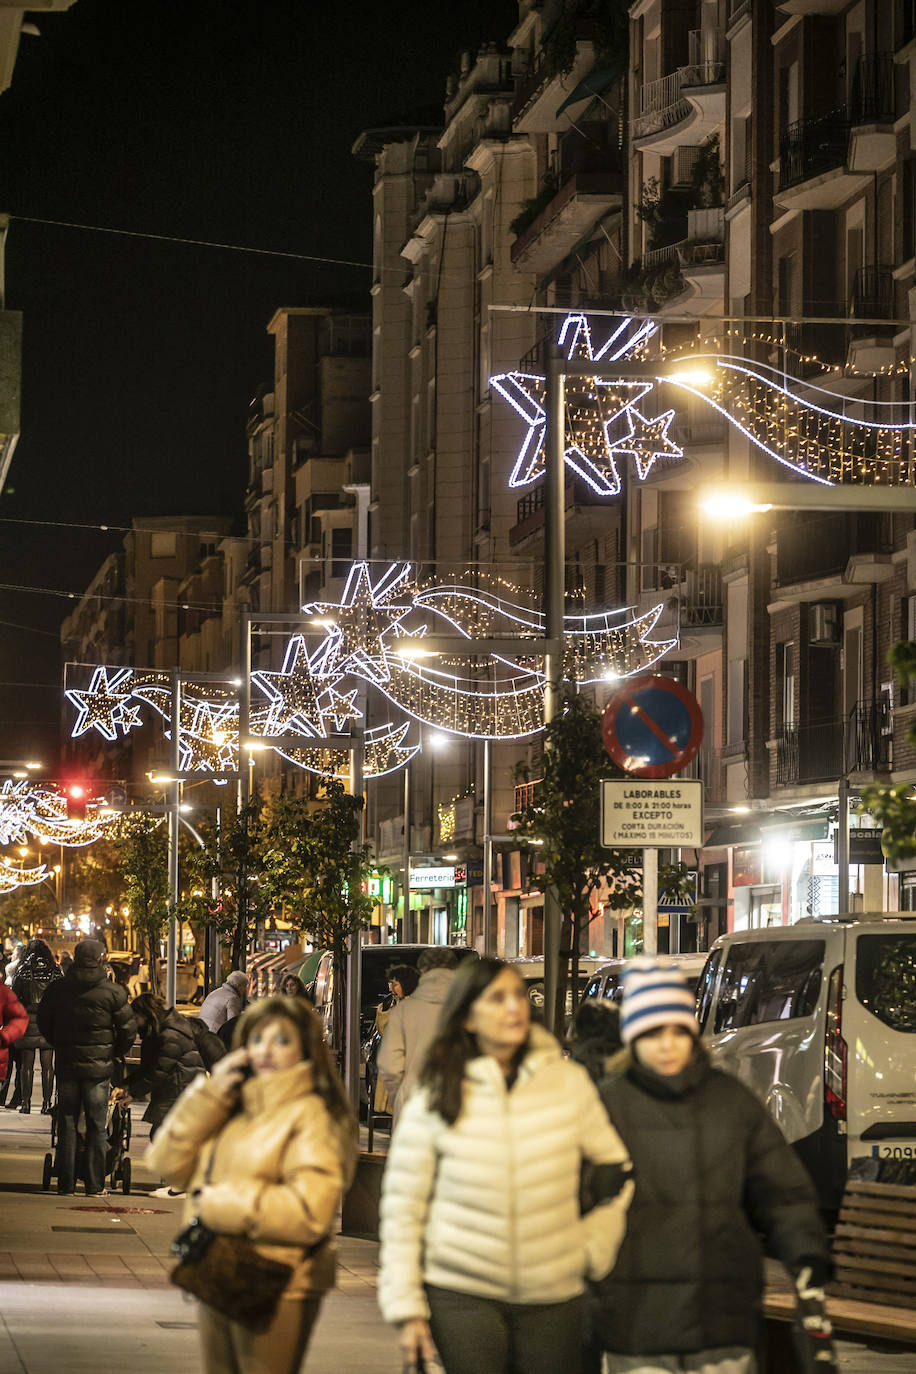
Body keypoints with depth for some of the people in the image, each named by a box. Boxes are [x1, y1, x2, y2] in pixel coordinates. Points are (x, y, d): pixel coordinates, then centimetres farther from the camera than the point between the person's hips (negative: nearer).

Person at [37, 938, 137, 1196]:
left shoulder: (58, 988, 0)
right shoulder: (112, 992, -8)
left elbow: (44, 1022, 9)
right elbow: (128, 1029, -6)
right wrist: (116, 1054, 10)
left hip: (67, 1066, 2)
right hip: (99, 1067, -2)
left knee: (67, 1124, 9)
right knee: (96, 1126, 5)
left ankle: (66, 1182, 9)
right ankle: (94, 1184, 5)